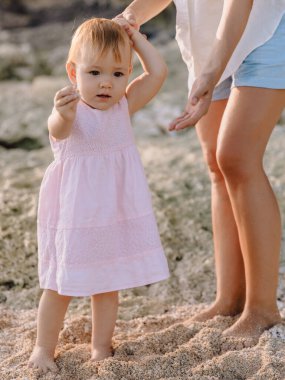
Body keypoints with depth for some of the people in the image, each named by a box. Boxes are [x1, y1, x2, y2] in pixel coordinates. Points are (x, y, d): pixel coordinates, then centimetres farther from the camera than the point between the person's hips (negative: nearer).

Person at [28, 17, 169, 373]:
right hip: (74, 215, -4)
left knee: (108, 284, 13)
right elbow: (58, 129, -40)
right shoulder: (71, 110, -17)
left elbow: (157, 73, -4)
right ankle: (44, 347, 21)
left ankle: (101, 347, 26)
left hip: (116, 214, 4)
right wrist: (62, 115, -62)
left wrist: (136, 39, -2)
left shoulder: (123, 106, -1)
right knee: (59, 287, 6)